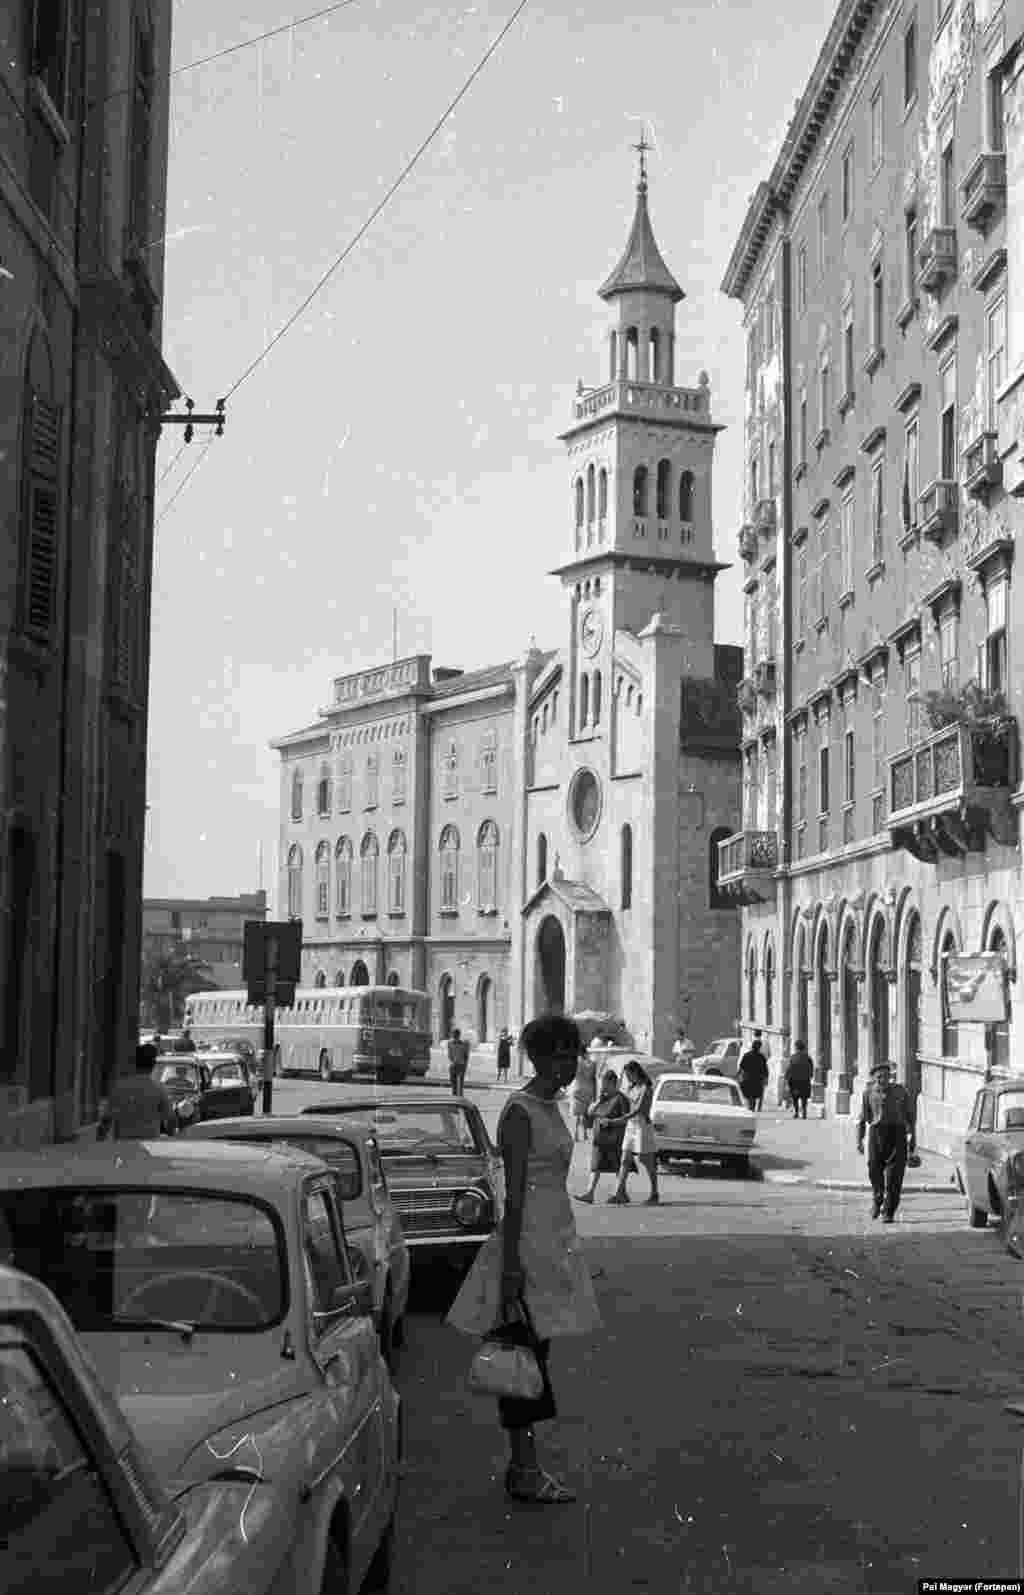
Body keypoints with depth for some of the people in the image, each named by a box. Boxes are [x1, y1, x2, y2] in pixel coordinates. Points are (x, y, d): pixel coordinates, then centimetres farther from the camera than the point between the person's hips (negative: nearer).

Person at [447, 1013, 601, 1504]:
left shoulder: (552, 1106, 13)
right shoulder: (521, 1111, -14)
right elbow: (514, 1193, -19)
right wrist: (510, 1264, -22)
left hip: (554, 1238, 9)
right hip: (528, 1240, -9)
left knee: (536, 1351, 11)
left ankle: (523, 1463, 18)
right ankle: (524, 1470, 1)